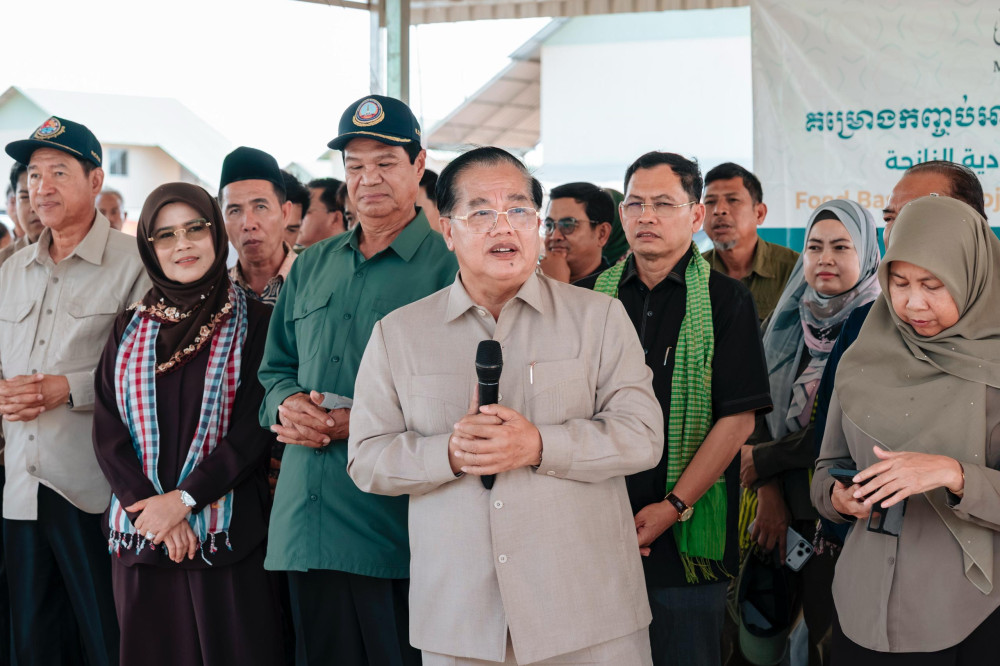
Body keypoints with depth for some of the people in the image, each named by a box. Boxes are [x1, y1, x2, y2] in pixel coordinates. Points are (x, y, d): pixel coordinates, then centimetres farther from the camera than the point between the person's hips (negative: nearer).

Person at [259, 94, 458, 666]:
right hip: (306, 527, 6)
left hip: (398, 529, -6)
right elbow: (277, 367, 24)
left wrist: (367, 424, -18)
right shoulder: (311, 268, 18)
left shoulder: (448, 266, -4)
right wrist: (287, 404, 0)